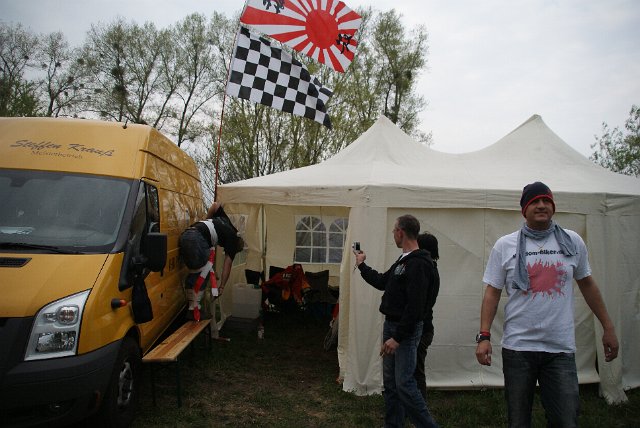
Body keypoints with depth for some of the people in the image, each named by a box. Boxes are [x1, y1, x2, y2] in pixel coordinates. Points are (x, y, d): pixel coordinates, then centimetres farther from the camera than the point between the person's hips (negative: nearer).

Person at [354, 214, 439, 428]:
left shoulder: (418, 264, -19)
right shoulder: (402, 261, 12)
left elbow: (415, 307, -24)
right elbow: (382, 282, 25)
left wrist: (398, 337, -23)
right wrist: (362, 265, 33)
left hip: (406, 330, -10)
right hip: (390, 325, 10)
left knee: (404, 384, -9)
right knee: (390, 382, 14)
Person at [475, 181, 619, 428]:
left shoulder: (573, 242, 6)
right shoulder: (505, 245, 0)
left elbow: (587, 284, 16)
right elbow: (492, 293, 0)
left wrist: (608, 328, 16)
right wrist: (484, 336, -8)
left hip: (561, 350, 1)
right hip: (517, 348, -1)